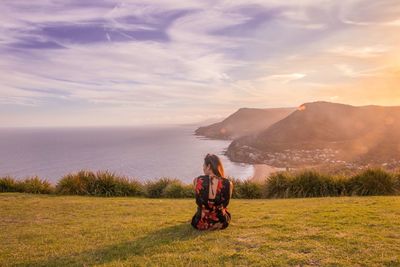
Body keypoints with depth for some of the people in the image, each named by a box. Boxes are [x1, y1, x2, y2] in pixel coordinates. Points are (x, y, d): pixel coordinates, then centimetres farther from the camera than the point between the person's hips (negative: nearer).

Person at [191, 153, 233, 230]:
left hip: (201, 224, 0)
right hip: (221, 223, 0)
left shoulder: (197, 181, -18)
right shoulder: (228, 183, -17)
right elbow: (225, 204, 2)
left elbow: (198, 202, 1)